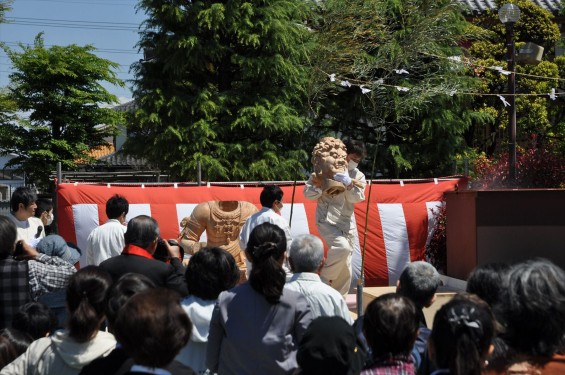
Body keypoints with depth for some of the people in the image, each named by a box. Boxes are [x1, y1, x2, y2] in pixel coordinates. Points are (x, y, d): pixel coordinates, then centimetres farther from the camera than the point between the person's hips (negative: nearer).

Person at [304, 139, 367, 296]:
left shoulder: (358, 176, 9)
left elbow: (357, 197, -8)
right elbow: (308, 193, -1)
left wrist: (349, 184, -25)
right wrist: (321, 186, -19)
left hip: (346, 223, 5)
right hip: (327, 220, -5)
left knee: (345, 269, 6)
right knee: (342, 247, -31)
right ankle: (323, 279, -12)